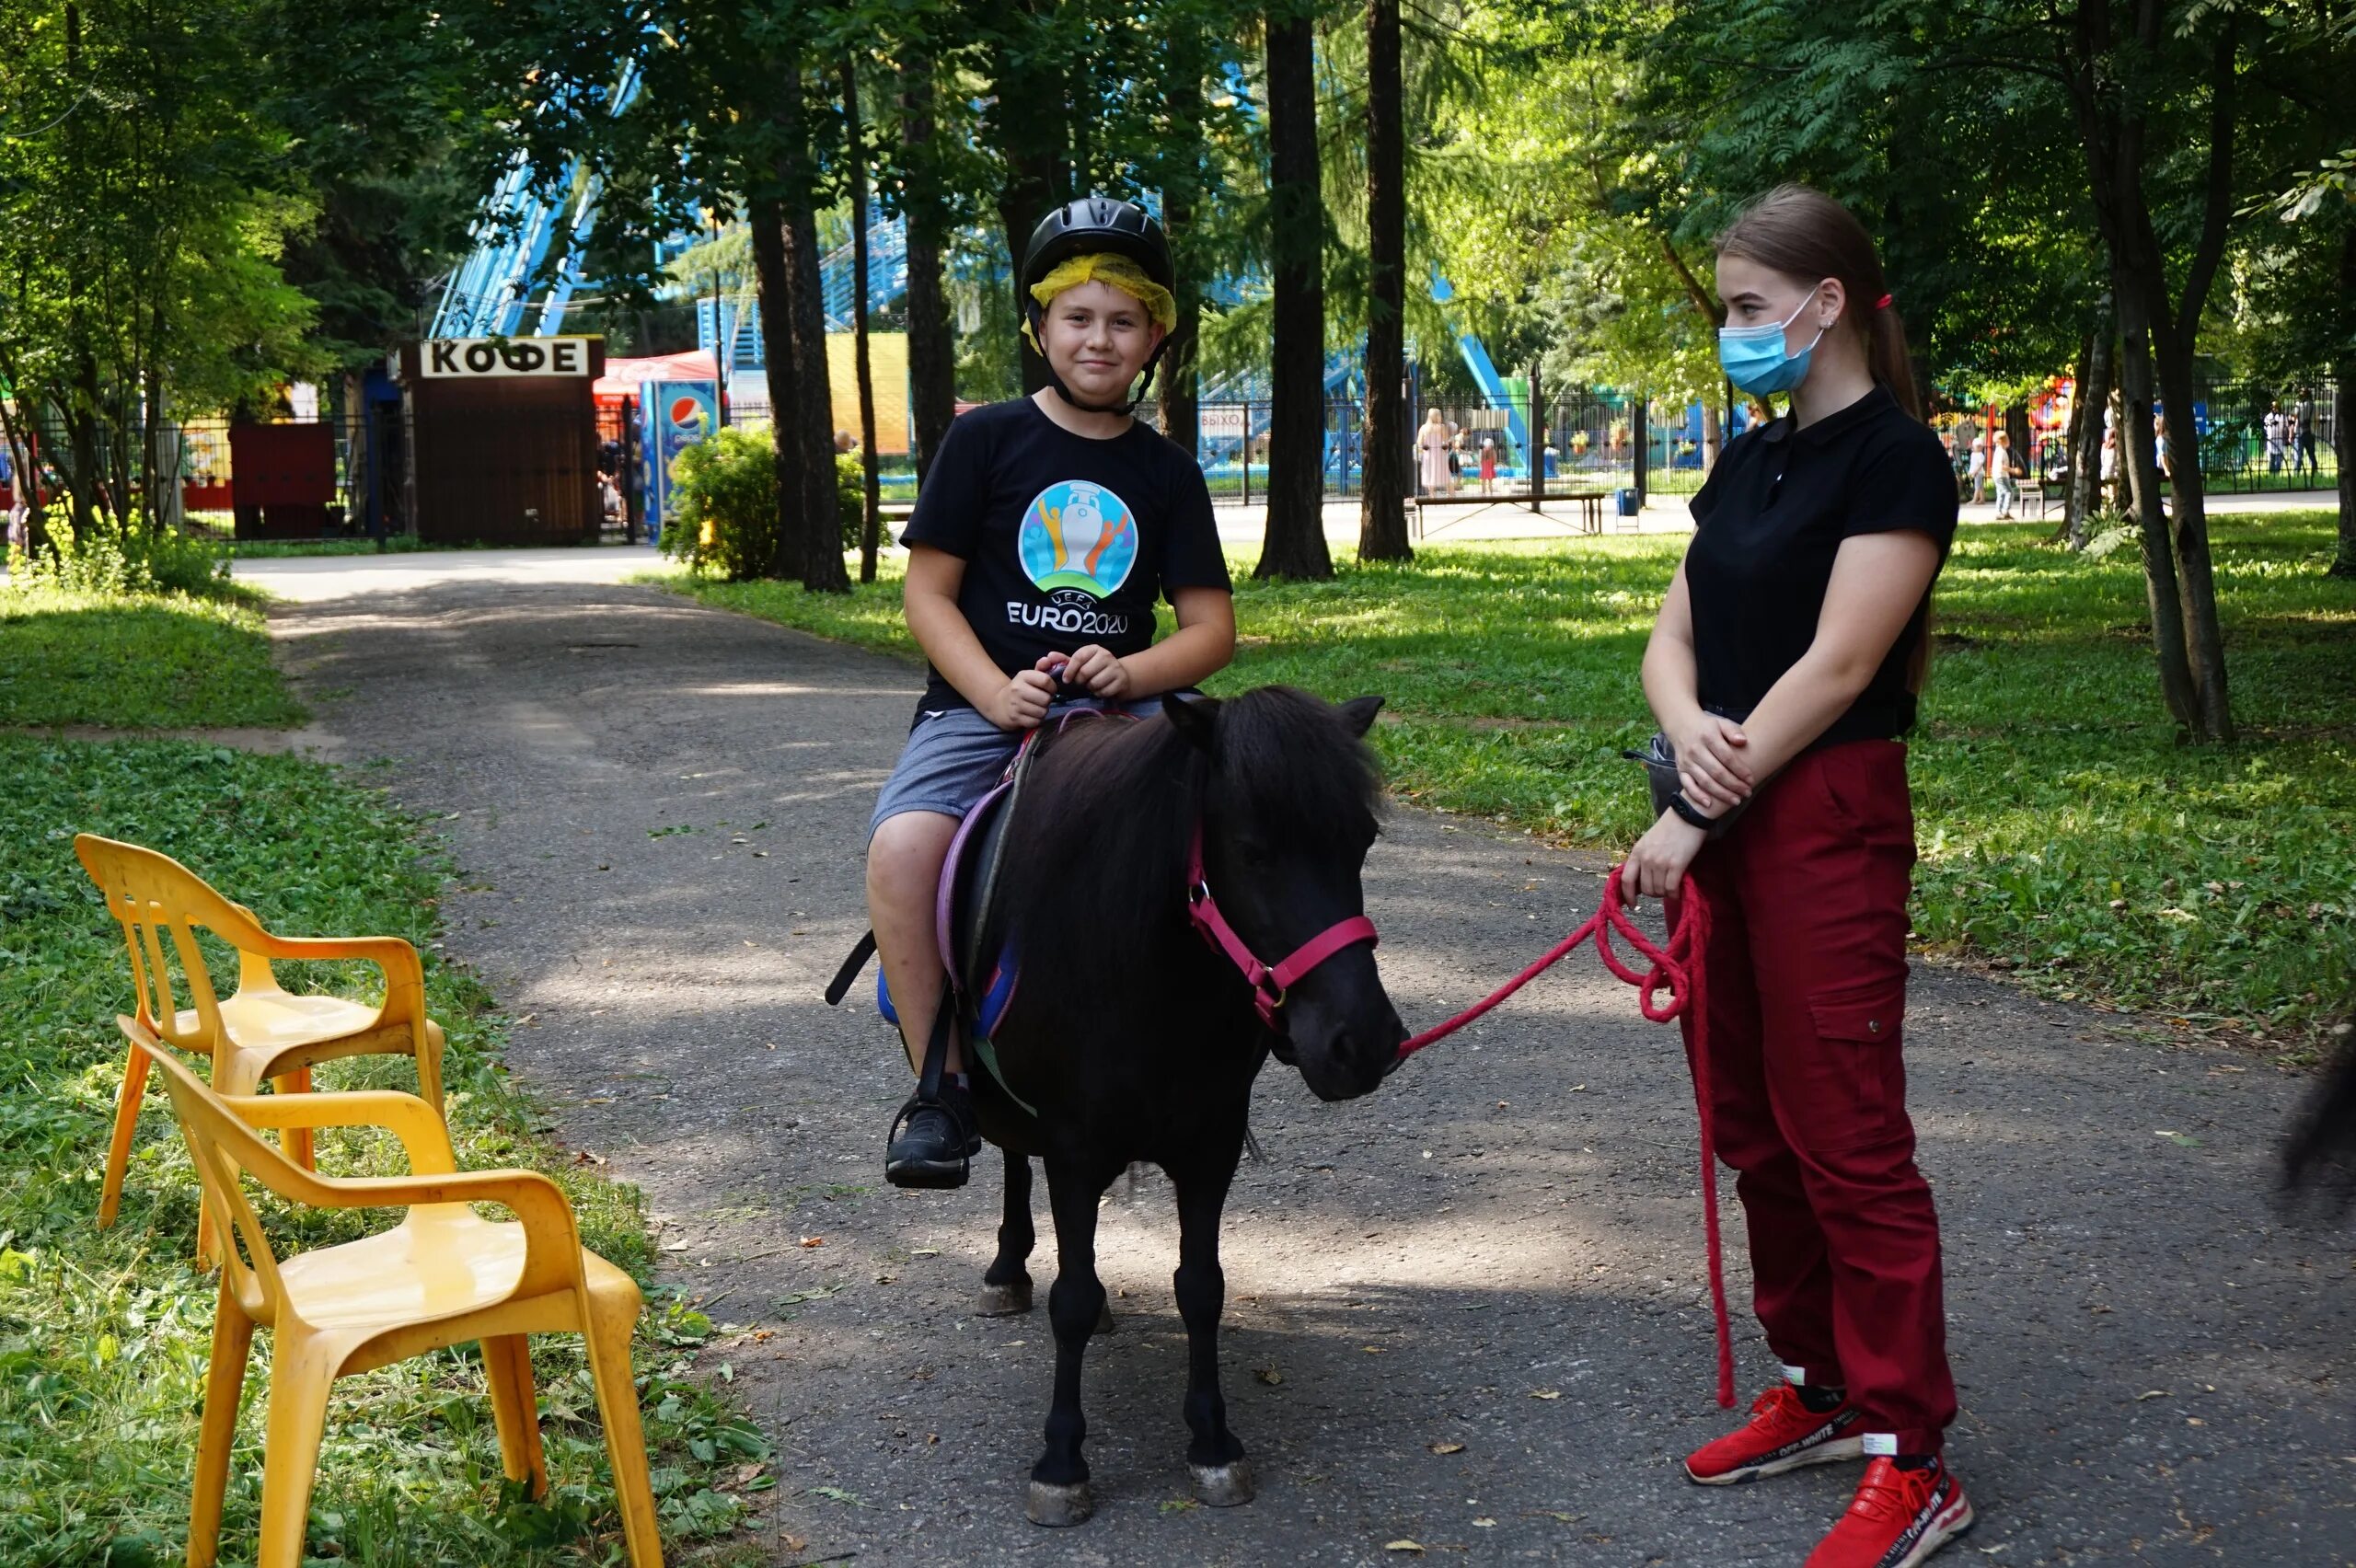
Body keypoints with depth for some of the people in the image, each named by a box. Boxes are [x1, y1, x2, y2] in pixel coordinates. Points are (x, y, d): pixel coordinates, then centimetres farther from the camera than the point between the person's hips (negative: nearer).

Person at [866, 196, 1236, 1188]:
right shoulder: (987, 439, 4)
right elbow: (928, 592, 1)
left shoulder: (1166, 472, 11)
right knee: (903, 845, -31)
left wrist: (1130, 673, -13)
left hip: (1116, 702, 2)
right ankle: (939, 1084, -18)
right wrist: (1000, 696, -15)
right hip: (978, 705, -2)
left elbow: (1212, 627, 8)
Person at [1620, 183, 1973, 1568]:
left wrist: (1698, 815, -18)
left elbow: (1835, 666, -17)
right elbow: (1672, 639, 11)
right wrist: (1689, 728, -12)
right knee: (1754, 1123, 14)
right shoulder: (1747, 467, 14)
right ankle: (1817, 1389, 28)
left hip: (1826, 822, -8)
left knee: (1845, 1134, -6)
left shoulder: (1896, 459, -10)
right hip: (1726, 826, 8)